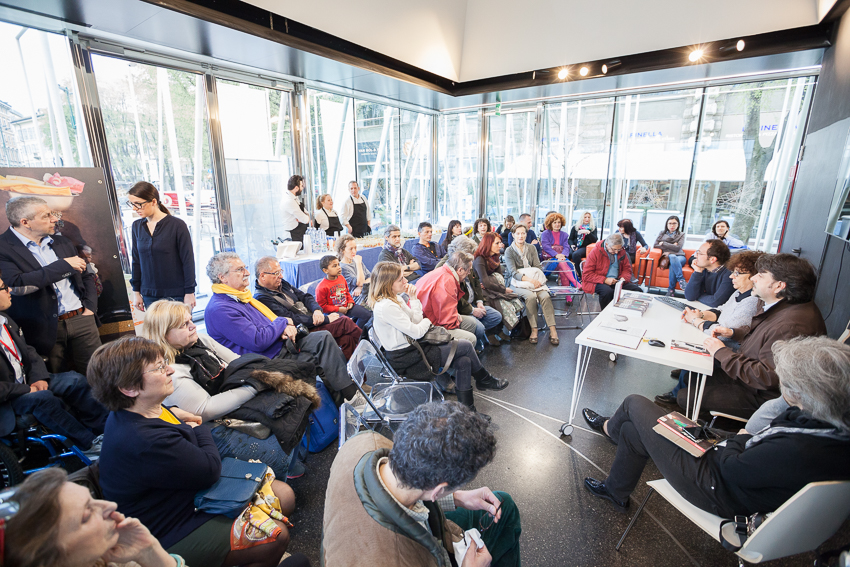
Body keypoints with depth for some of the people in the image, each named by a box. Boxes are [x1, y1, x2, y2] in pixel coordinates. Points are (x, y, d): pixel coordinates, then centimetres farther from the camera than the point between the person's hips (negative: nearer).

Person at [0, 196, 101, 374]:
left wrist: (90, 307, 6)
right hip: (46, 329, -4)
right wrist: (64, 265, -17)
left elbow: (86, 276, 20)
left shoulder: (61, 242, 13)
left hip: (81, 319, 4)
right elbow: (16, 284, -20)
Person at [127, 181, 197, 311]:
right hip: (149, 295, 5)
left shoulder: (177, 225, -8)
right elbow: (136, 261, 14)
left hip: (176, 294, -4)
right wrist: (136, 291, 13)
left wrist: (189, 293, -8)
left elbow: (188, 261, -8)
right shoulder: (137, 226, 7)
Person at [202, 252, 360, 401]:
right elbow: (258, 342, -24)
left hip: (281, 342, 9)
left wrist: (285, 328, -3)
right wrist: (283, 322, -9)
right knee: (323, 360, -16)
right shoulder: (219, 310, -19)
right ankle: (351, 395, -3)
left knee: (324, 338, -8)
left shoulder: (240, 297, 13)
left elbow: (269, 319, 20)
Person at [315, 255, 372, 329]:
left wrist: (350, 302, 1)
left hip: (346, 307, 7)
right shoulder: (321, 287, -18)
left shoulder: (342, 279, 4)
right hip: (333, 311, -7)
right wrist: (338, 309, -17)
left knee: (367, 314, 0)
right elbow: (322, 306, -14)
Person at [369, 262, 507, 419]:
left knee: (464, 361, -1)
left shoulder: (395, 298, 5)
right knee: (466, 347, -4)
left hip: (411, 348, 10)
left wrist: (413, 298, -5)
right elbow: (416, 332, -22)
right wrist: (427, 321, -2)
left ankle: (467, 410, 13)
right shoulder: (385, 306, -26)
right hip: (406, 360, -9)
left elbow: (416, 320, 6)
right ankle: (484, 380, 24)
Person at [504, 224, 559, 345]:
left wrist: (537, 279, -13)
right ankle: (534, 330, -23)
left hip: (533, 280, 4)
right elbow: (513, 273, -11)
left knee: (545, 296, -26)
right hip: (516, 282, -3)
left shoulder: (531, 248, 13)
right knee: (531, 296, -33)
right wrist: (529, 279, -26)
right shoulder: (509, 251, -1)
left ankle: (552, 330, -23)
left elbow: (537, 267, 9)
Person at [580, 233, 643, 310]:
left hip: (617, 281, 5)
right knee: (607, 291, -37)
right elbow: (587, 274, -11)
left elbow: (627, 269, 17)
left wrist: (623, 278, -7)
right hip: (598, 282, -5)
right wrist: (604, 280, -22)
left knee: (637, 289, -15)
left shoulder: (621, 252, 6)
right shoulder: (595, 252, -9)